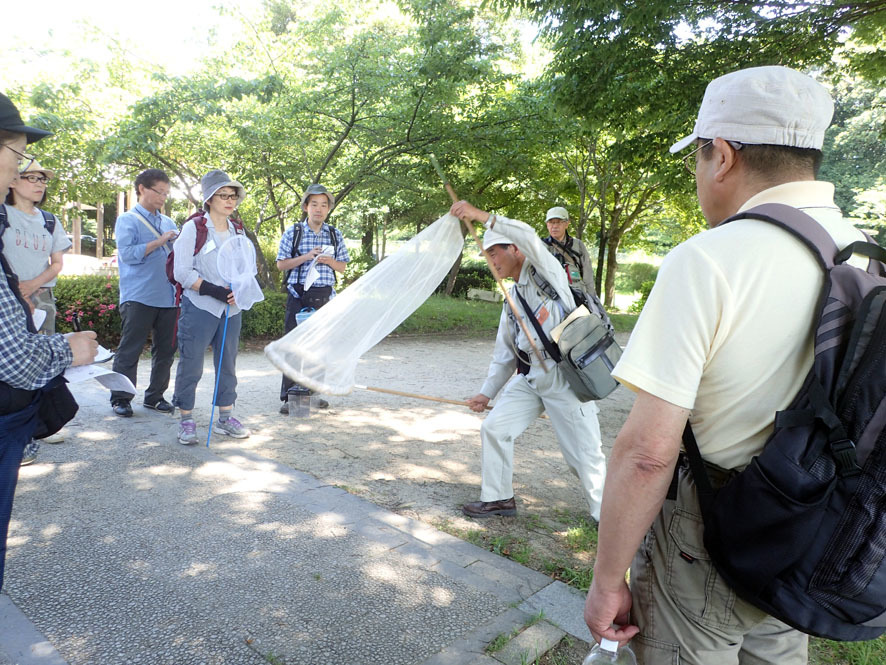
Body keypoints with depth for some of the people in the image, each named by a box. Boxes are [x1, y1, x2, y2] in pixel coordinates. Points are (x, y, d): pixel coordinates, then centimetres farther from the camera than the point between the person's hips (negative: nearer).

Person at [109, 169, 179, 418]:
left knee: (165, 350, 8)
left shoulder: (168, 222, 18)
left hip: (168, 297, 6)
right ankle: (120, 399, 10)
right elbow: (128, 253, -11)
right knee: (129, 350, -1)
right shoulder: (127, 220, 2)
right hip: (138, 298, -6)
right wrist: (159, 242, -12)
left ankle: (154, 396, 20)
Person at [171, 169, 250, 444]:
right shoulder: (194, 227, -4)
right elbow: (183, 272, -9)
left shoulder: (238, 230, 12)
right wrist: (213, 290, -19)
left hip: (231, 309, 6)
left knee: (228, 363, 11)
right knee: (191, 365, 0)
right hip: (199, 308, -5)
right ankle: (186, 420, 13)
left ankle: (225, 417, 21)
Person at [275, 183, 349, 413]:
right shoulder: (293, 232, 3)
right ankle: (289, 396, 0)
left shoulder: (335, 234, 11)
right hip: (299, 295, -3)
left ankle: (313, 392, 18)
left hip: (325, 295, 3)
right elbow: (281, 264, 2)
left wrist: (330, 261, -7)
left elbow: (343, 266, 15)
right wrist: (306, 257, -12)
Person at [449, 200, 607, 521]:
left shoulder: (544, 271, -2)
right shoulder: (512, 300, 18)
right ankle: (498, 498, 23)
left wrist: (481, 216, -27)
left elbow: (527, 235, -24)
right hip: (529, 378, 8)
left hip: (565, 378, -8)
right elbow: (505, 353, 21)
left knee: (584, 455, -2)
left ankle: (605, 516, 17)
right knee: (494, 428, 7)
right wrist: (487, 393, 18)